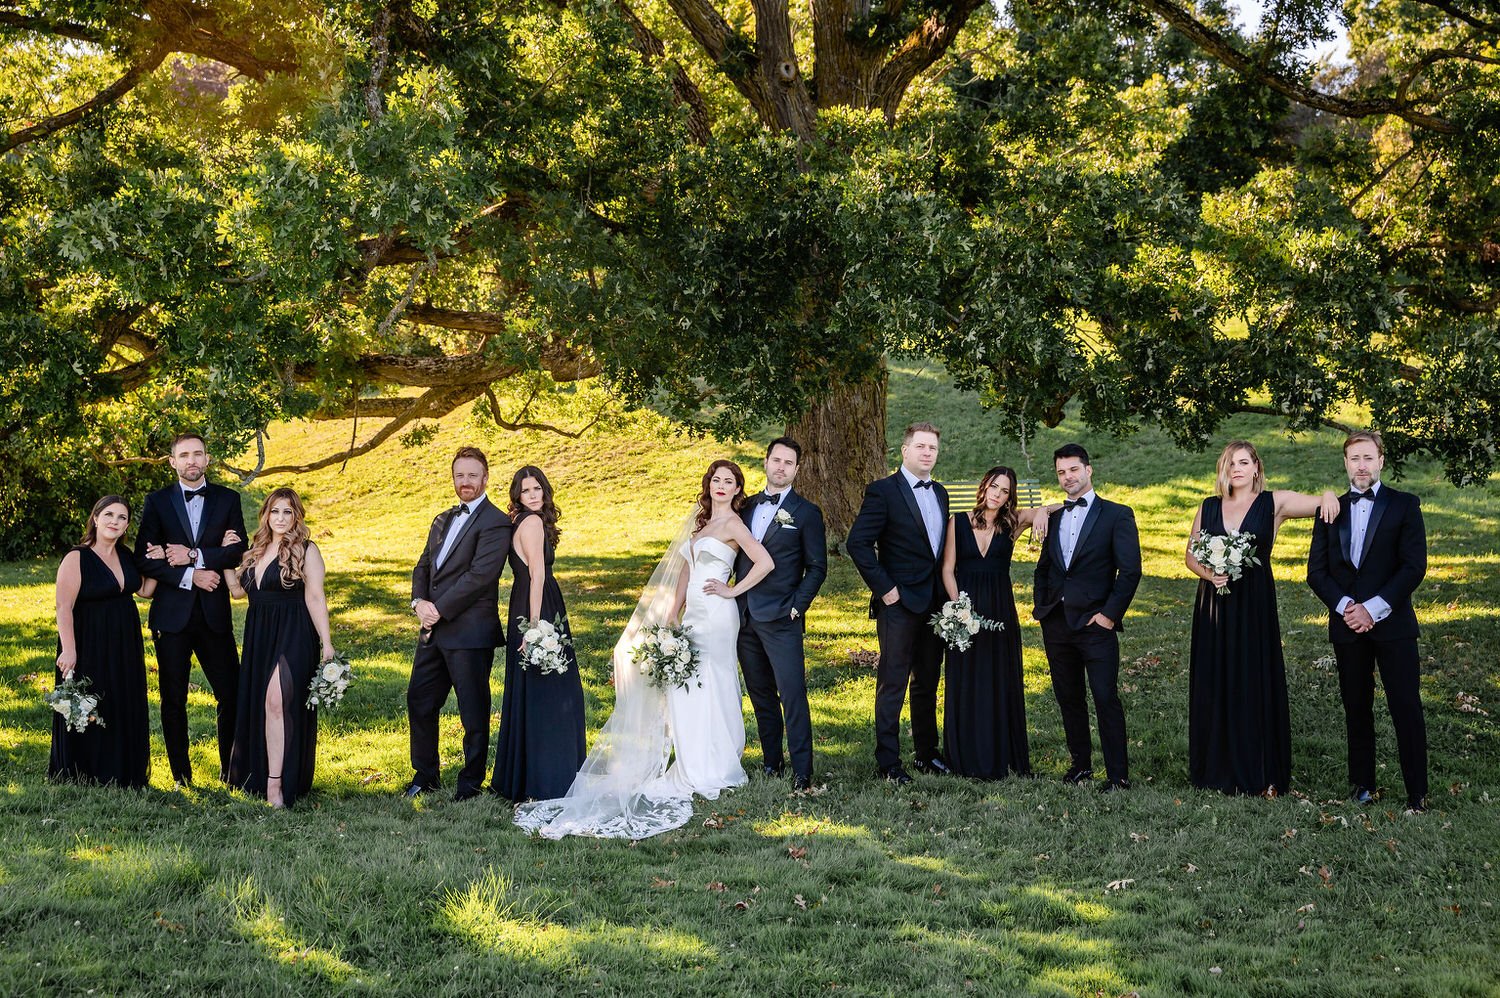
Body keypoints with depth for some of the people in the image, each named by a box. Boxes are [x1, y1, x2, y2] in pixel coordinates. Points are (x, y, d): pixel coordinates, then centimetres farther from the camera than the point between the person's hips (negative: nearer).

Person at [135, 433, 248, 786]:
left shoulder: (228, 499, 6)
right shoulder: (157, 502, 3)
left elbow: (238, 551, -5)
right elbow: (144, 559, -4)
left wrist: (194, 555, -15)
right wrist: (190, 576, -13)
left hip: (214, 613, 0)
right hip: (172, 614, 0)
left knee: (231, 694, 0)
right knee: (173, 699, 6)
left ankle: (232, 770, 13)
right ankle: (181, 777, 16)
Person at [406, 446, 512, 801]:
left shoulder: (495, 523, -9)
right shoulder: (443, 521, 18)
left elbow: (479, 575, -18)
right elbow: (423, 566, 16)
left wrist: (440, 609, -16)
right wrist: (419, 602, -3)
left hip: (470, 632, -8)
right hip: (434, 630, 8)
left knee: (474, 712, 2)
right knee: (419, 700, 13)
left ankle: (471, 782, 13)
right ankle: (426, 775, 26)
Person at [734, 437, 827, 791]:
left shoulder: (806, 512, -2)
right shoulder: (747, 507, 13)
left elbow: (817, 567, -3)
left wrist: (797, 606, -11)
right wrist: (737, 597, 9)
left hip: (781, 619, -6)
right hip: (745, 616, 6)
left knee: (793, 696, -9)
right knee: (761, 696, 12)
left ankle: (802, 772, -8)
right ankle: (771, 762, 22)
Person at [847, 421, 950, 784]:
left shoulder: (940, 493, 13)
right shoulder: (883, 491, -9)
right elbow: (857, 543, -15)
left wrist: (945, 594, 10)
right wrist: (885, 588, -15)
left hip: (934, 604, 7)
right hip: (899, 604, -7)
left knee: (928, 683, 14)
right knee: (892, 684, -3)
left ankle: (926, 753, 24)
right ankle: (888, 762, 3)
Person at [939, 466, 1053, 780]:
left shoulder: (1012, 523, 2)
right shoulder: (958, 522, 1)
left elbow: (1061, 507, -5)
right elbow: (948, 569, 0)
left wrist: (1043, 511, -27)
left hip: (1000, 611, 1)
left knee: (1002, 682, 5)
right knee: (965, 682, 3)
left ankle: (1000, 758, 15)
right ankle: (968, 759, 11)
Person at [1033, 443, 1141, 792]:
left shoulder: (1117, 515, -2)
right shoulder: (1053, 518, 16)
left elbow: (1130, 570, -7)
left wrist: (1110, 613, -12)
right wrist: (1040, 606, 8)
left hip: (1095, 623, -6)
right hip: (1056, 624, 6)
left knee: (1106, 699, -8)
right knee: (1069, 698, 11)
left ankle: (1118, 775, -4)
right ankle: (1080, 764, 22)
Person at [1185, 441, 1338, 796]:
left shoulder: (1274, 503, 0)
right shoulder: (1208, 508, 10)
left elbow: (1323, 505, -8)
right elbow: (1191, 555, 13)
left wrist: (1329, 496, -31)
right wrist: (1208, 573, -7)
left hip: (1255, 606, -3)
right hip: (1214, 604, 3)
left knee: (1256, 684, -1)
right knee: (1215, 685, 6)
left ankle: (1261, 775, 6)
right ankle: (1218, 770, 15)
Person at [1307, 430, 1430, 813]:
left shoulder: (1404, 505, 2)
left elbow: (1414, 566, -6)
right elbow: (1316, 571, 8)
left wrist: (1374, 608, -13)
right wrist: (1344, 606, -8)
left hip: (1392, 623, -3)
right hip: (1347, 624, 3)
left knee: (1406, 709, -5)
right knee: (1356, 709, 9)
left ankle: (1417, 793, -1)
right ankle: (1363, 784, 17)